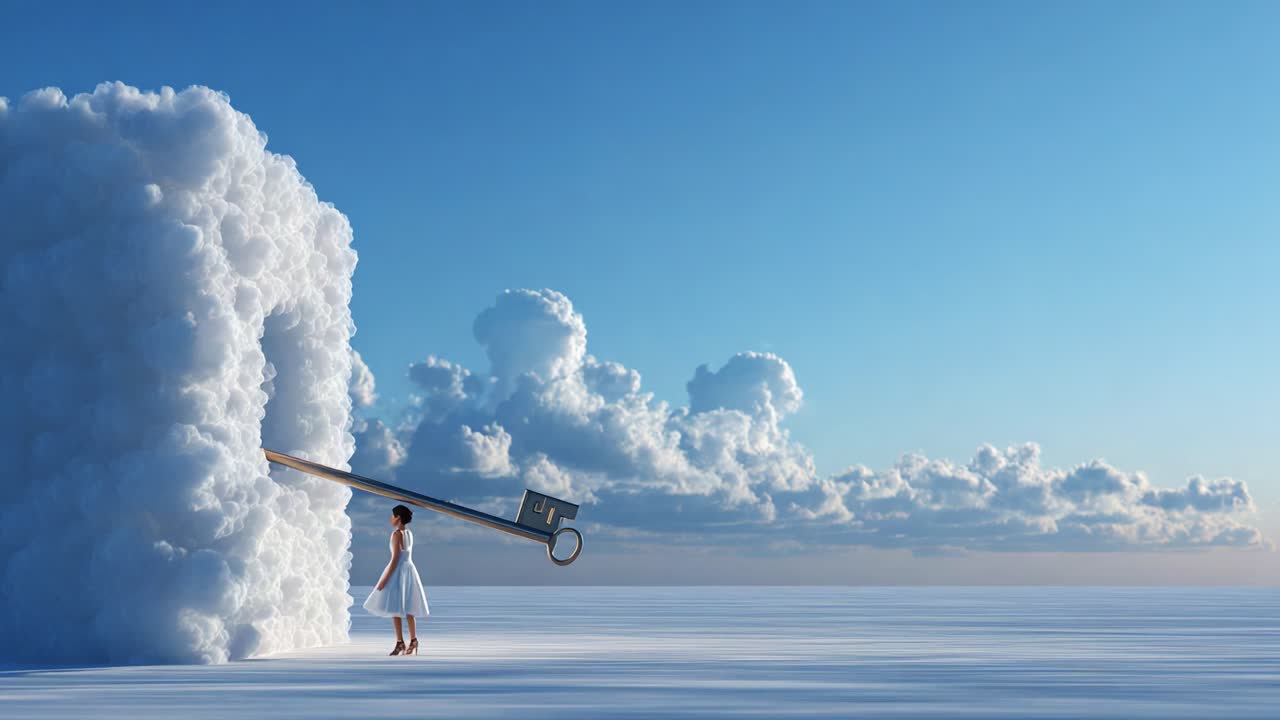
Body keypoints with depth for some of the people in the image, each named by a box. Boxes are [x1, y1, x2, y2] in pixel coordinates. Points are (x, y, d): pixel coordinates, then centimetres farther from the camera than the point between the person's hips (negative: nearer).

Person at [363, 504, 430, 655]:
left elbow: (395, 559, -18)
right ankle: (413, 641, 10)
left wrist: (385, 578, -18)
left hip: (398, 571, -8)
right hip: (409, 569, 8)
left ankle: (400, 643, -7)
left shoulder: (397, 534, -15)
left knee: (394, 607, -4)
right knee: (407, 608, 11)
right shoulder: (409, 534, 10)